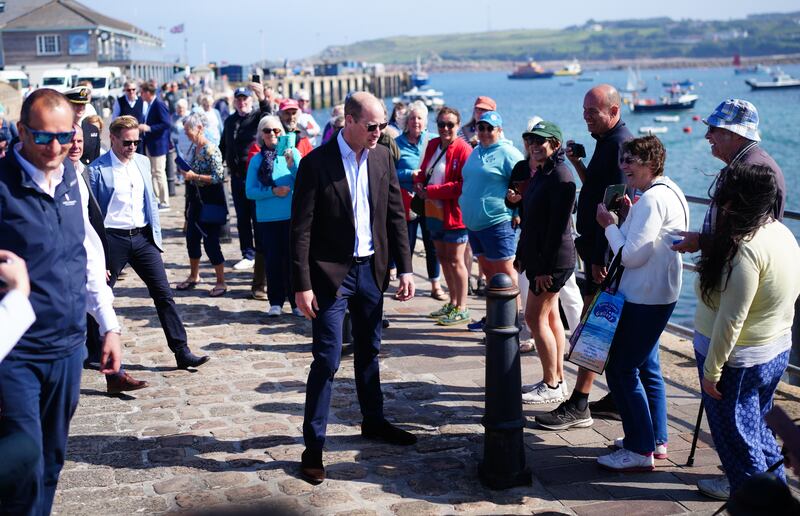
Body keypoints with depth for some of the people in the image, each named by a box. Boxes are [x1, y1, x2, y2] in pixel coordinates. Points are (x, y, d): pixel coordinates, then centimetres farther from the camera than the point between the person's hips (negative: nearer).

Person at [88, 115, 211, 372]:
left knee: (164, 294, 0)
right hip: (113, 238, -4)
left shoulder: (142, 163, 9)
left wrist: (156, 234, 12)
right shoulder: (97, 169, -8)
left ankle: (182, 352, 2)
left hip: (143, 237, 5)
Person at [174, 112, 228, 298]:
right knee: (192, 239, 16)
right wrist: (184, 171, 2)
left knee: (211, 243, -3)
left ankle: (221, 282, 10)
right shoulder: (193, 148, 7)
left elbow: (219, 177, -22)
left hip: (211, 203, -8)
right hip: (195, 201, 8)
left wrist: (194, 176, -23)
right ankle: (194, 276, 34)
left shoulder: (211, 150, -17)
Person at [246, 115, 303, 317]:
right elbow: (250, 191, 0)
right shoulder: (256, 160, 4)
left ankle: (297, 302, 12)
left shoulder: (293, 153, 0)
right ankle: (275, 302, 16)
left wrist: (292, 165, -24)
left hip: (292, 215, -1)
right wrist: (273, 191, -12)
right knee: (273, 260, 5)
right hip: (266, 218, 1)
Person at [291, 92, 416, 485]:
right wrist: (302, 285, -14)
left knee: (369, 351, 19)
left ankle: (373, 422, 36)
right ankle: (313, 445, 5)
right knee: (326, 360, -4)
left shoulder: (382, 157, 2)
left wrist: (405, 268, 3)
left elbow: (396, 214, 7)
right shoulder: (316, 163, -13)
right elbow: (301, 229, -12)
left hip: (371, 270, 5)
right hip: (331, 273, -5)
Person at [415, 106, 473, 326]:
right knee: (443, 257, 16)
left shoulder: (463, 150, -14)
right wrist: (419, 182, -5)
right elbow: (423, 171, 19)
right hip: (433, 211, 8)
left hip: (454, 213, -8)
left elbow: (463, 185, -19)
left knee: (455, 261, -2)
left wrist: (431, 191, -19)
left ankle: (462, 309, 9)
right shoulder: (432, 145, 10)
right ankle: (453, 303, 29)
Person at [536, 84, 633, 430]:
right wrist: (578, 163, 7)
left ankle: (578, 406, -1)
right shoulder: (610, 142, 15)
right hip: (601, 248, 10)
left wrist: (602, 257, -24)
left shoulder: (619, 145, -17)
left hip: (605, 250, -10)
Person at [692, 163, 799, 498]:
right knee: (754, 420, 26)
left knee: (733, 427, 13)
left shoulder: (746, 250, -29)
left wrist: (711, 370, -19)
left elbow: (731, 319, -27)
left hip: (737, 358, -9)